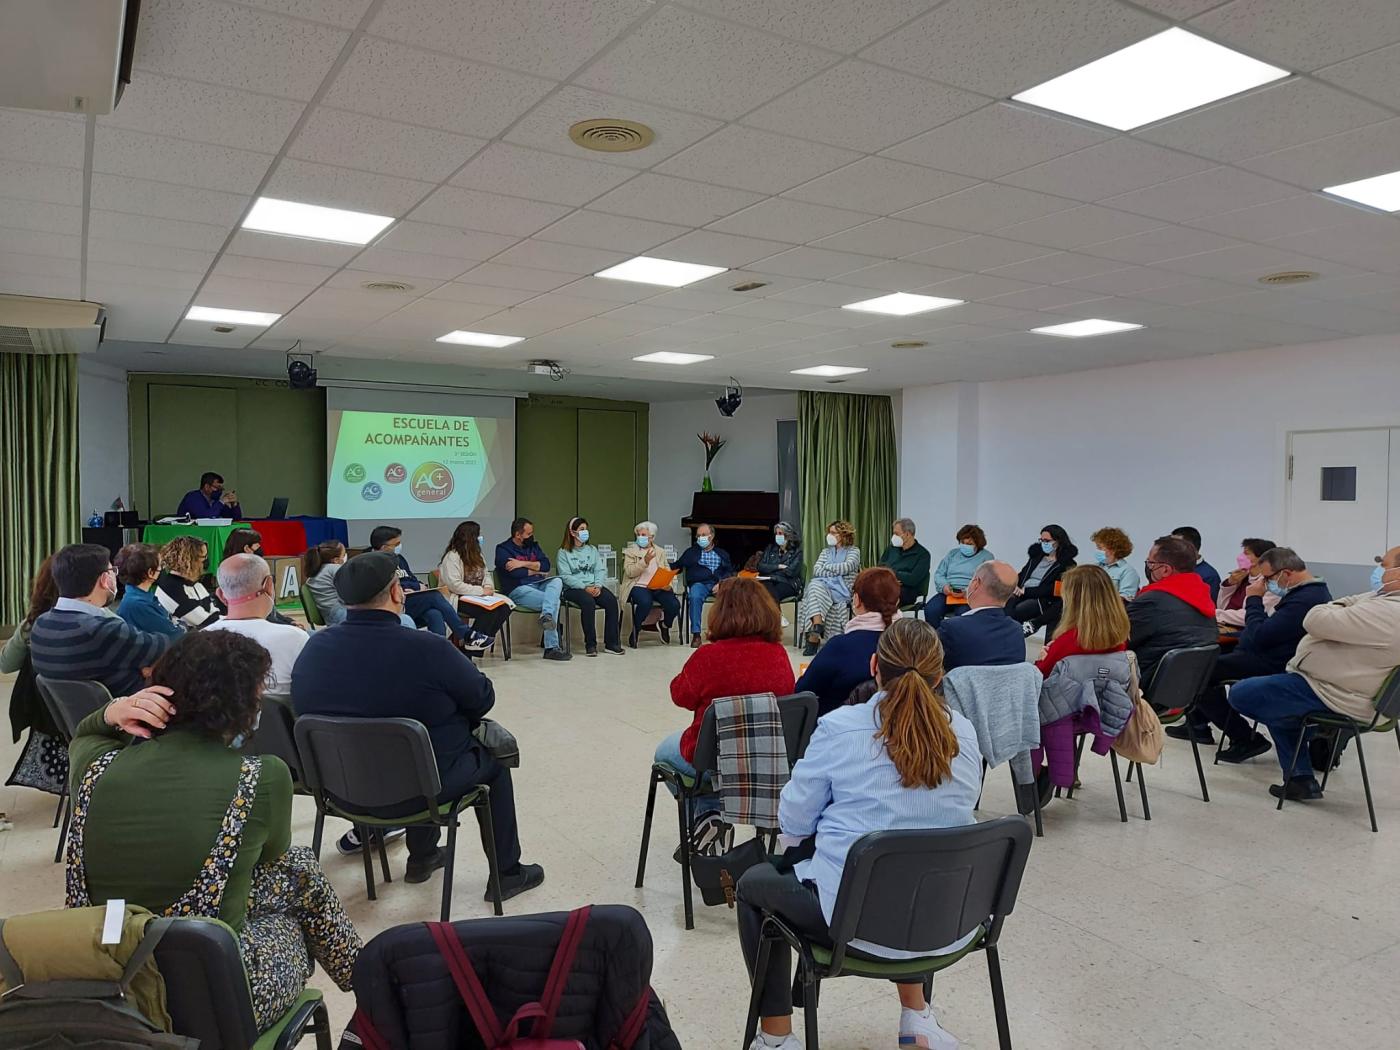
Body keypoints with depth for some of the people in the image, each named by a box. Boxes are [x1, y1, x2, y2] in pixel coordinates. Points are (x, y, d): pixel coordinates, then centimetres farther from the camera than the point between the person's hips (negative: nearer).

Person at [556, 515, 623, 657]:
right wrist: (585, 587, -18)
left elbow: (600, 571, 10)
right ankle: (590, 645, -26)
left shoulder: (592, 550, 19)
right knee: (588, 602, -35)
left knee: (611, 600, -24)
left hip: (594, 586, 4)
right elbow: (566, 576, -8)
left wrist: (597, 586, -11)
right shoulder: (563, 552, 3)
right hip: (572, 588, -4)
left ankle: (611, 643, -19)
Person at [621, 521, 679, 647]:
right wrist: (645, 561, -16)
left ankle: (664, 625, 11)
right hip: (639, 586, -3)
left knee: (674, 604, -23)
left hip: (659, 587, 3)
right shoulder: (630, 551, 8)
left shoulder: (660, 552, 19)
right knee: (645, 602, -37)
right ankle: (635, 632, -12)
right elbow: (629, 572, -5)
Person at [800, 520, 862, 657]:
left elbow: (846, 567, -8)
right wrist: (837, 572, -4)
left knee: (816, 594, -34)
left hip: (842, 589, -4)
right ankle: (816, 631, -45)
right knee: (814, 586, -34)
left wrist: (827, 567, 4)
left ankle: (814, 635, -36)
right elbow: (816, 570, 9)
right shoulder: (826, 552, 25)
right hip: (824, 585, 4)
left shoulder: (854, 551, 12)